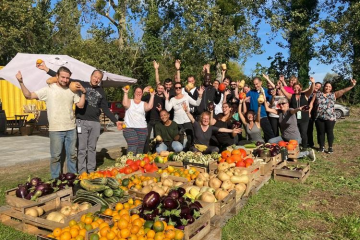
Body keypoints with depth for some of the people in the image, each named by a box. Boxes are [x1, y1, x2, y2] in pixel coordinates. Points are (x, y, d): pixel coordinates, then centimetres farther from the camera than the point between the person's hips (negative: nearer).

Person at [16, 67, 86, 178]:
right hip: (55, 129, -3)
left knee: (72, 154, 13)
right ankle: (55, 180, 20)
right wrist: (21, 82, -19)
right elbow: (29, 95, -7)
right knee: (56, 156, 6)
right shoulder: (49, 89, -4)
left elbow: (80, 105, 7)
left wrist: (83, 92, -4)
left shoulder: (72, 90, 6)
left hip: (71, 128, 3)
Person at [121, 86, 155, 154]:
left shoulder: (144, 104, 13)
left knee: (140, 148, 3)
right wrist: (126, 93, -15)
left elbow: (149, 107, -9)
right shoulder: (129, 101, 10)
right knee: (132, 147, -16)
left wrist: (152, 95, -9)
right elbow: (125, 104, -13)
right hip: (129, 128, -2)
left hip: (142, 128, 3)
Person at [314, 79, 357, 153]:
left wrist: (352, 85, -16)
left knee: (329, 132, 3)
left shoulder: (334, 95, 6)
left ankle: (330, 147, 13)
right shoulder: (318, 94, 7)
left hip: (330, 117, 0)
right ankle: (321, 146, 18)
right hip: (319, 117, 1)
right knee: (320, 132, 6)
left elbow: (343, 90, -4)